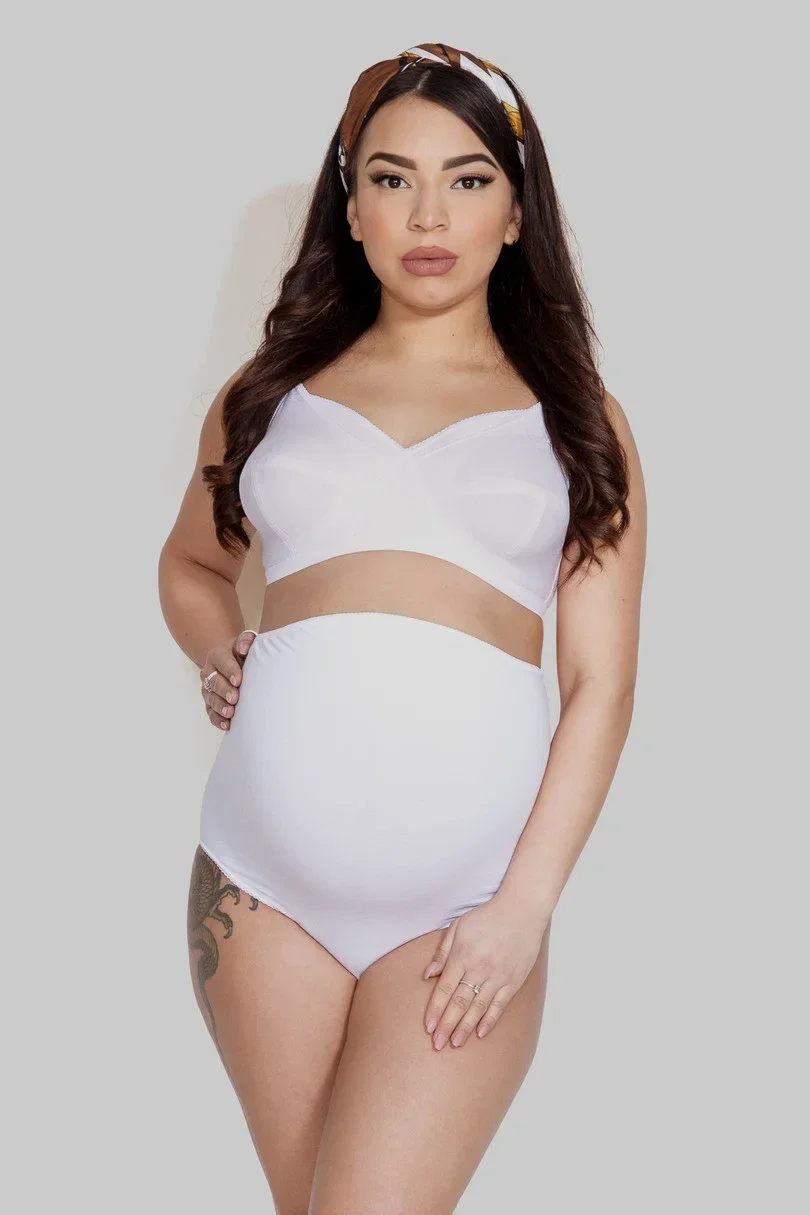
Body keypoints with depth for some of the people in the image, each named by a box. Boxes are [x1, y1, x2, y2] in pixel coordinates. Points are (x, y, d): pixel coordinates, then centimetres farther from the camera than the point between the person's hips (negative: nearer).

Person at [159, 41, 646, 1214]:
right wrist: (217, 654, 6)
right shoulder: (273, 392, 12)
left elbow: (601, 685, 2)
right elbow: (192, 563, 28)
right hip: (264, 882, 2)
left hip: (465, 902, -2)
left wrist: (525, 908, -8)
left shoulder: (572, 417, 7)